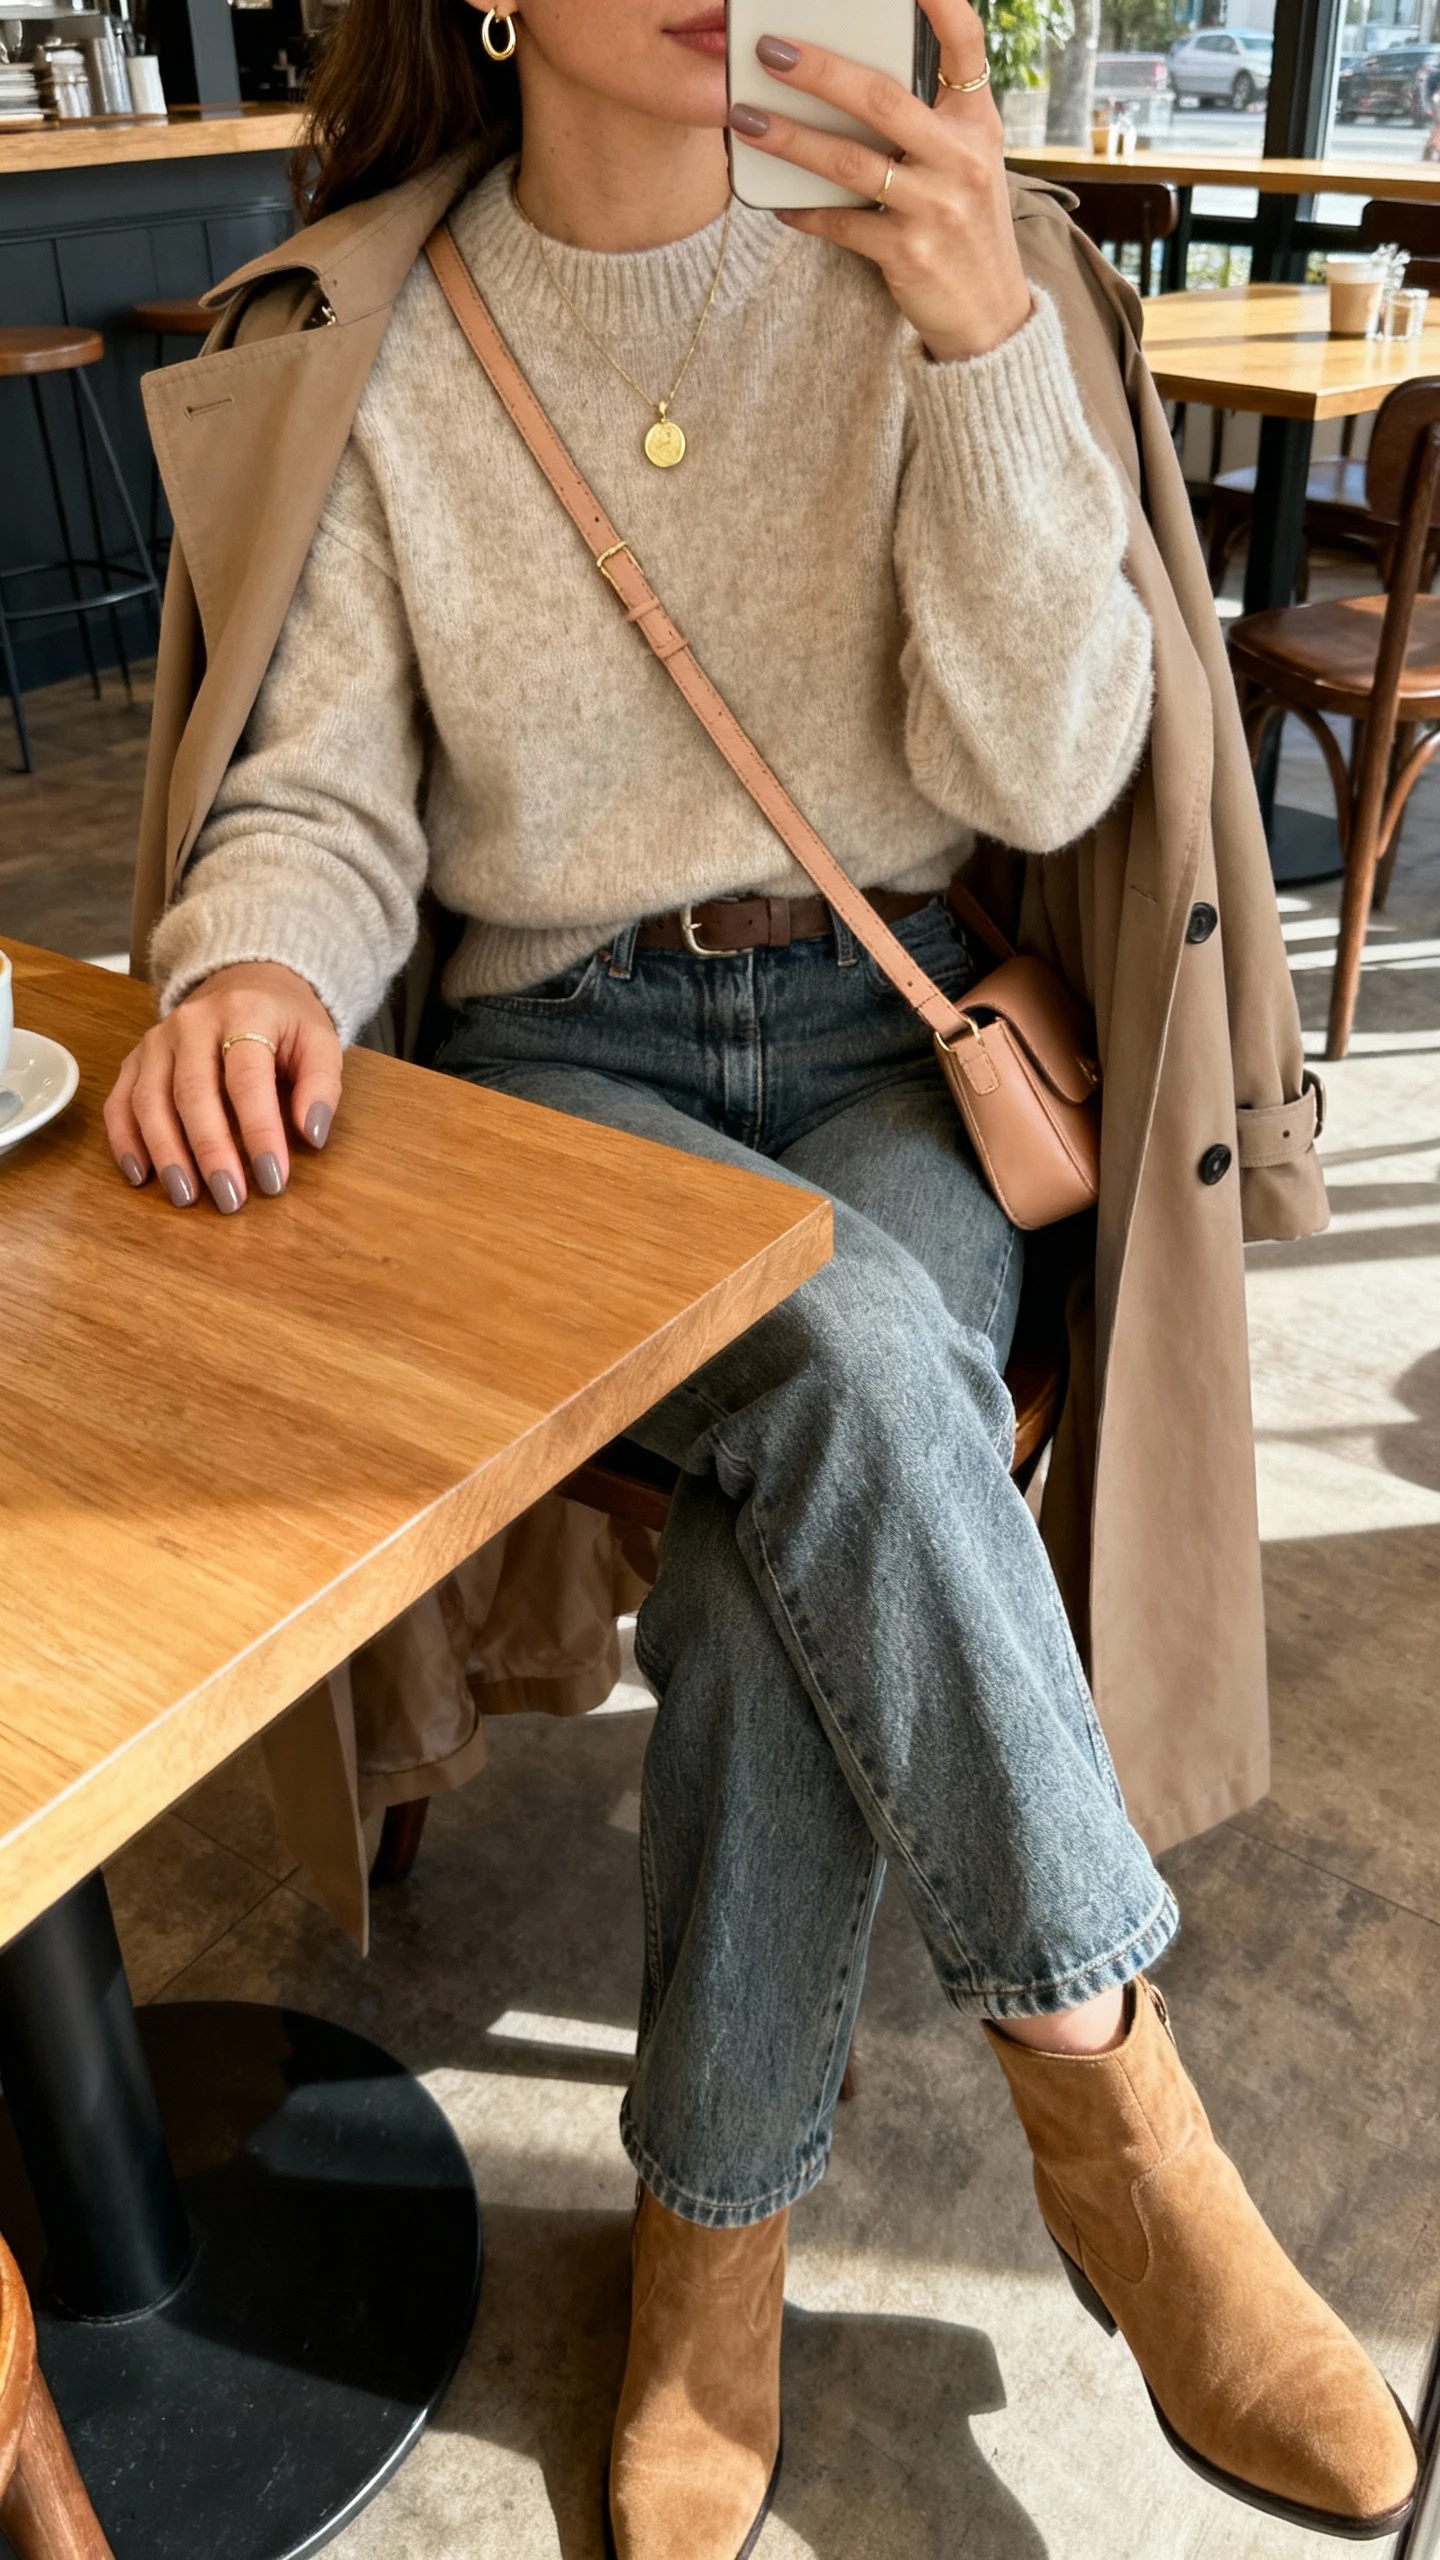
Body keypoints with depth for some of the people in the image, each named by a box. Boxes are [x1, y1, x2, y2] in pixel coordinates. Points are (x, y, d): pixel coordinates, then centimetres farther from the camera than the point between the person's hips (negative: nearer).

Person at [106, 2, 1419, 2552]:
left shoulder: (915, 264, 1)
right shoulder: (376, 338, 2)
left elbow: (1043, 770, -8)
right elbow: (327, 796, -1)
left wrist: (987, 337, -20)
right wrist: (249, 964, -24)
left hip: (895, 1025, 1)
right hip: (560, 1053, 0)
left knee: (788, 1537, -29)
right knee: (843, 1351, -33)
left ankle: (715, 2236, -5)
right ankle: (1104, 2083, -14)